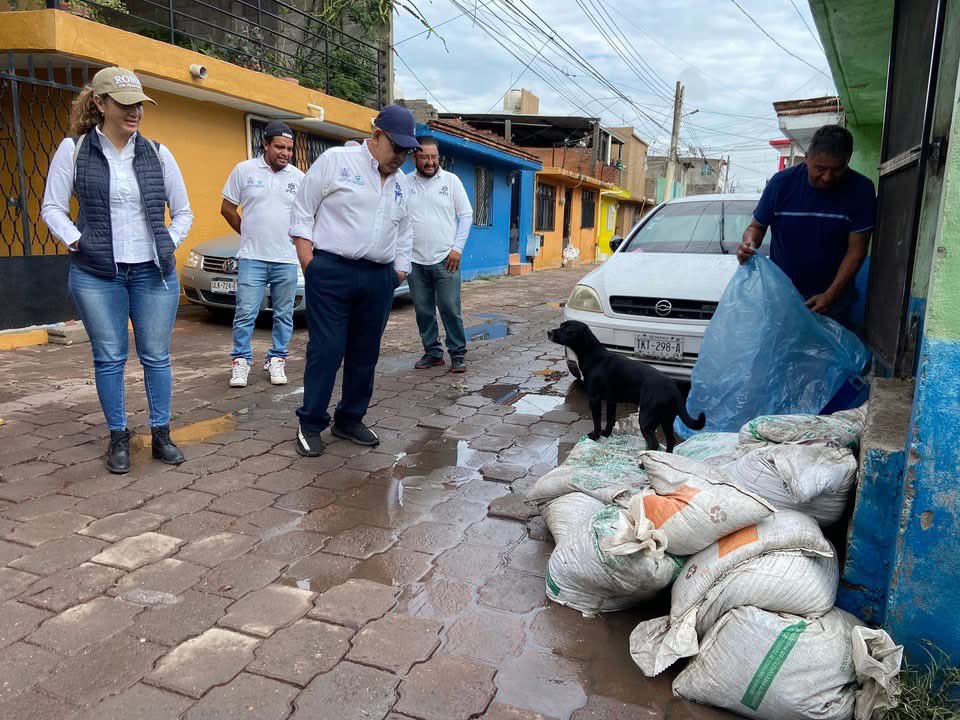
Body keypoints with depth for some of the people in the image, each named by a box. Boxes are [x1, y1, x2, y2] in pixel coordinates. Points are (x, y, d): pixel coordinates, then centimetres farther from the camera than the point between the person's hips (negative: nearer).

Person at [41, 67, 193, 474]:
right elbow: (52, 207, 5)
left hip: (153, 272, 1)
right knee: (109, 358, 5)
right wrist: (76, 241, -7)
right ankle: (118, 437, 17)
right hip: (96, 275, -1)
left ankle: (161, 434, 17)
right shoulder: (73, 149, 1)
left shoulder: (157, 153, 5)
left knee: (156, 357, 5)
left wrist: (169, 244, 1)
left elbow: (183, 212, 12)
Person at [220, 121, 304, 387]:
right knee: (245, 313, -2)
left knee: (284, 315, 8)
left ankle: (277, 360, 19)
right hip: (252, 258, -2)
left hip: (287, 259, 2)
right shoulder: (244, 170, 0)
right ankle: (241, 360, 8)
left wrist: (293, 238, 12)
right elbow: (227, 209, 7)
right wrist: (248, 234, 12)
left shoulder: (298, 177, 5)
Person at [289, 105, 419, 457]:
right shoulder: (335, 160, -2)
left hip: (379, 280, 6)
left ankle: (350, 420, 22)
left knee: (365, 354, 9)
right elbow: (302, 212, -2)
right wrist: (309, 262, -8)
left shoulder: (400, 183, 16)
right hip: (331, 273, -6)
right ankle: (310, 424, 8)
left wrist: (400, 268, 14)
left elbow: (404, 233, 23)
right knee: (326, 351, -5)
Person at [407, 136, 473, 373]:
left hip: (445, 260, -2)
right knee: (423, 311, 8)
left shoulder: (451, 180, 2)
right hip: (415, 261, 2)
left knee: (450, 310, -2)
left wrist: (457, 248, -6)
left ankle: (457, 355, 7)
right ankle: (432, 353, 20)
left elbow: (466, 215, 2)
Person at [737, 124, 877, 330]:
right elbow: (757, 226, 2)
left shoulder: (860, 189, -11)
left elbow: (856, 249, -11)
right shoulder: (781, 182, -9)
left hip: (833, 293, 0)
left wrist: (831, 294, -20)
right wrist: (749, 243, -23)